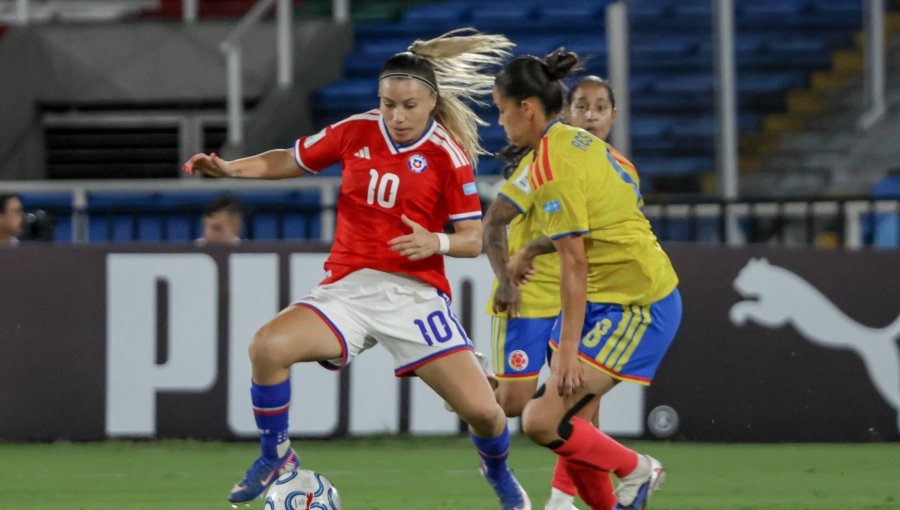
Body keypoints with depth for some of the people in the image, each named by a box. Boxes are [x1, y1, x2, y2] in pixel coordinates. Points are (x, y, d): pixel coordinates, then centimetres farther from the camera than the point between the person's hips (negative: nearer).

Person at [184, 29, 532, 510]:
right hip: (348, 287, 2)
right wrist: (227, 167, 1)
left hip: (415, 292, -2)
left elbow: (474, 240, -4)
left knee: (481, 408, -10)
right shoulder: (356, 132, 1)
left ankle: (498, 471, 28)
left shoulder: (447, 155, -6)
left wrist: (436, 242, -24)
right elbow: (290, 160, 15)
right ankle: (276, 458, -2)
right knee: (268, 346, -26)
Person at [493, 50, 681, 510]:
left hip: (633, 307, -10)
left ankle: (635, 470, 6)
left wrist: (568, 350, -18)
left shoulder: (551, 165, -18)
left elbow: (574, 264, -19)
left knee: (542, 422, -13)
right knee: (555, 416, 9)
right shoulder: (578, 141, 10)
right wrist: (531, 250, 27)